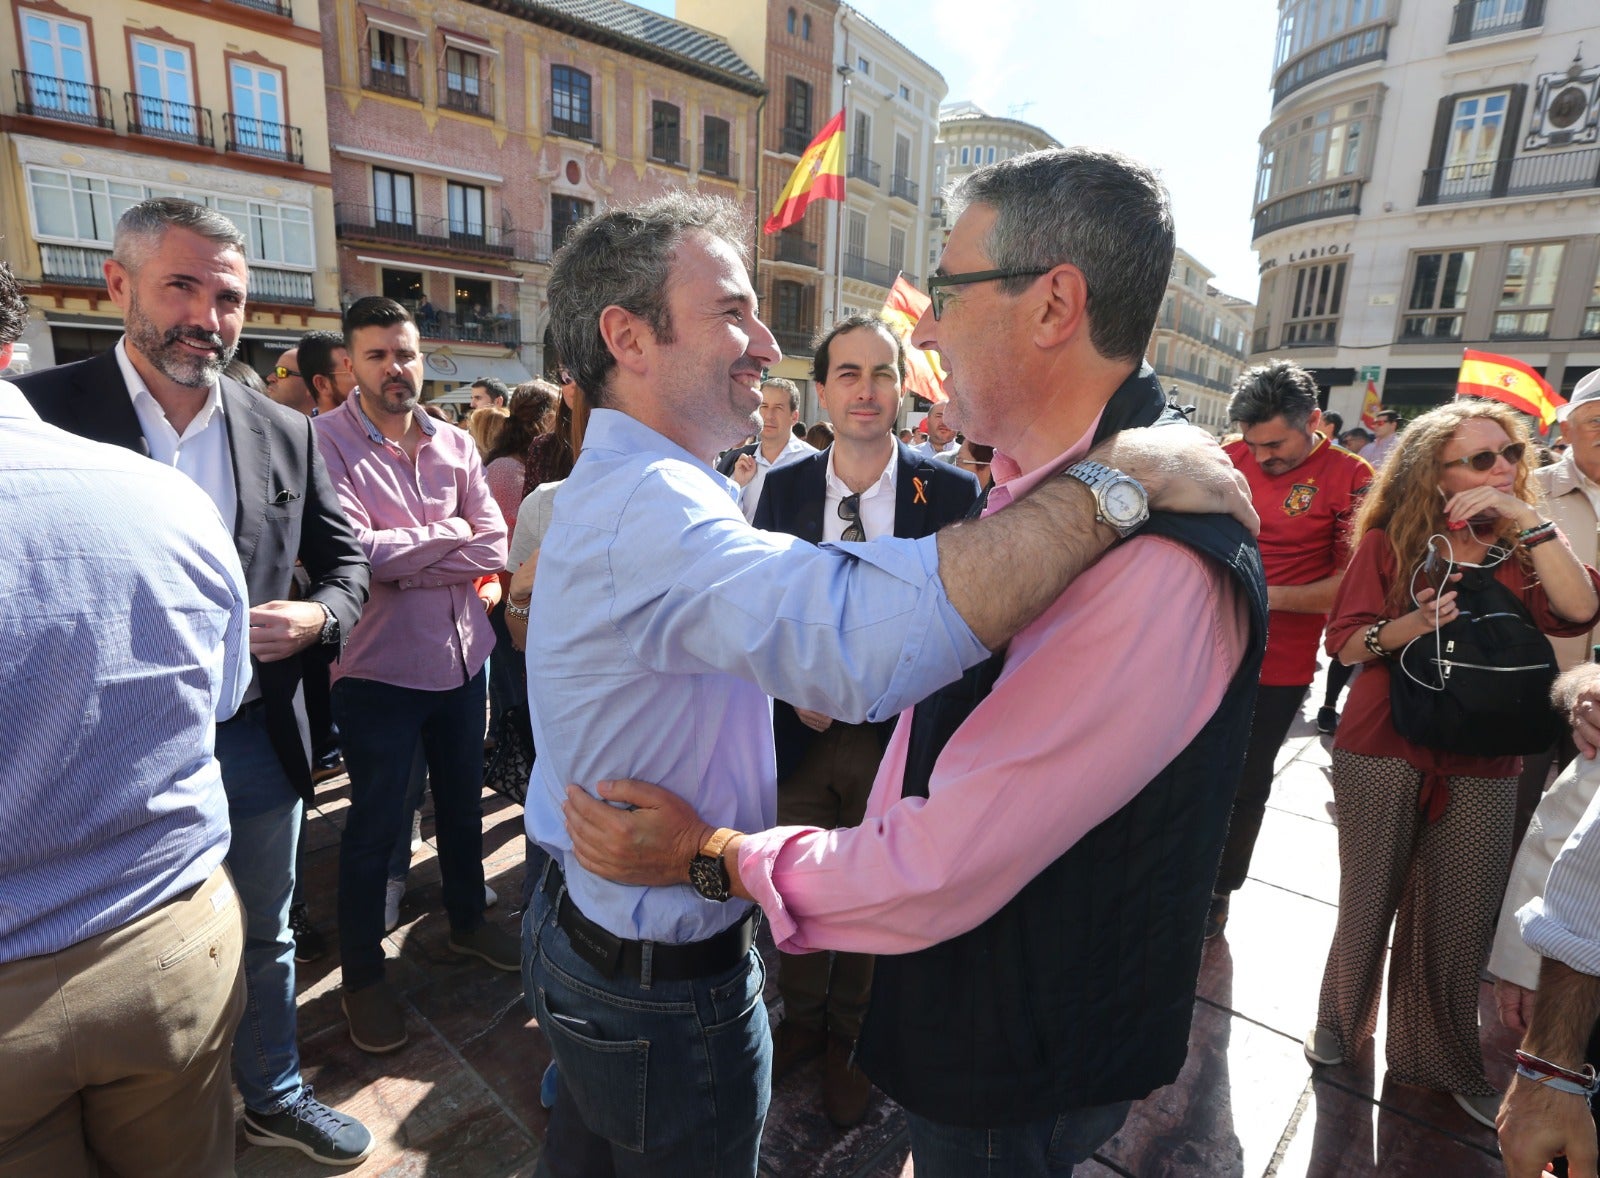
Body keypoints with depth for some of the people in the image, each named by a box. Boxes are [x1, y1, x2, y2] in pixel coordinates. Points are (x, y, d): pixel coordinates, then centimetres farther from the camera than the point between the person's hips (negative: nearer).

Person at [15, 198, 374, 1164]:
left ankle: (273, 1094, 44)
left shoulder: (285, 433, 1)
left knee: (266, 938, 21)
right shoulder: (38, 412, -9)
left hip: (256, 742, 3)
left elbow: (344, 559, 8)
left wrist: (314, 617, -11)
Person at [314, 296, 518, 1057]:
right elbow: (353, 553, -22)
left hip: (461, 654, 5)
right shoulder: (325, 440, -9)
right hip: (378, 666, -4)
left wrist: (403, 561, -15)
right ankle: (362, 974, 31)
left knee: (462, 802, 20)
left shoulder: (456, 444, 4)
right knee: (376, 823, 10)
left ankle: (468, 921, 44)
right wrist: (446, 534, -10)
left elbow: (494, 550, -4)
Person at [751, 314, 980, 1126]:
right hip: (801, 732, 2)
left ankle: (851, 1038, 46)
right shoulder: (783, 487, -2)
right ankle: (801, 1019, 49)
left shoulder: (951, 491, -9)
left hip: (898, 740, -1)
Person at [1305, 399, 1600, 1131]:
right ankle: (1341, 1022, 34)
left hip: (1481, 767, 2)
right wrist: (1409, 625, -23)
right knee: (1368, 901, 11)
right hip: (1382, 754, -2)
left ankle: (1443, 1055, 30)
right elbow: (1344, 641, -6)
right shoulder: (1390, 541, -2)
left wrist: (1526, 518, -16)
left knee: (1460, 920, 8)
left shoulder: (1521, 549, 5)